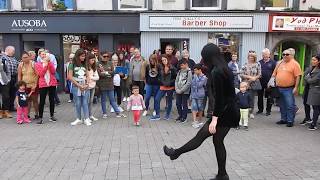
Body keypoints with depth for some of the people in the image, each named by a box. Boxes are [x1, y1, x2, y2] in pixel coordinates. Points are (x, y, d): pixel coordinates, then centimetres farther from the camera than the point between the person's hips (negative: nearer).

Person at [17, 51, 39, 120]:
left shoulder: (33, 64, -7)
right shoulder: (20, 65, 2)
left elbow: (37, 75, -8)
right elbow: (19, 76, 5)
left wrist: (35, 85, -13)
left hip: (33, 85, -3)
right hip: (25, 85, 3)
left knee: (35, 100, 4)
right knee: (27, 100, 8)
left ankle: (36, 114, 14)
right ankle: (27, 114, 16)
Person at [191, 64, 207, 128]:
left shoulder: (204, 77, -9)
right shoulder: (194, 76, 6)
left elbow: (199, 85, -17)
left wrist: (196, 77, -10)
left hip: (200, 95, -3)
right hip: (194, 95, 4)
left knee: (200, 108, 8)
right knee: (194, 108, -6)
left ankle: (200, 121, 24)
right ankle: (195, 121, -7)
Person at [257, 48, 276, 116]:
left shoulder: (273, 63, 1)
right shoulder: (259, 62, 9)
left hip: (269, 83, -3)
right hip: (260, 82, 3)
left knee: (269, 97, 5)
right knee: (260, 96, 9)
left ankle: (268, 110, 16)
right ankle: (260, 109, 21)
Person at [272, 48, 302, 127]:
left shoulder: (294, 64, -4)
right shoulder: (279, 63, 12)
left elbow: (298, 76, -9)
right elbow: (274, 74, 16)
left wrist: (296, 87, -14)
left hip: (289, 89, -5)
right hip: (279, 88, 6)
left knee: (290, 105, -4)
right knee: (282, 105, 14)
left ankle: (290, 121, 5)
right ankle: (283, 119, 24)